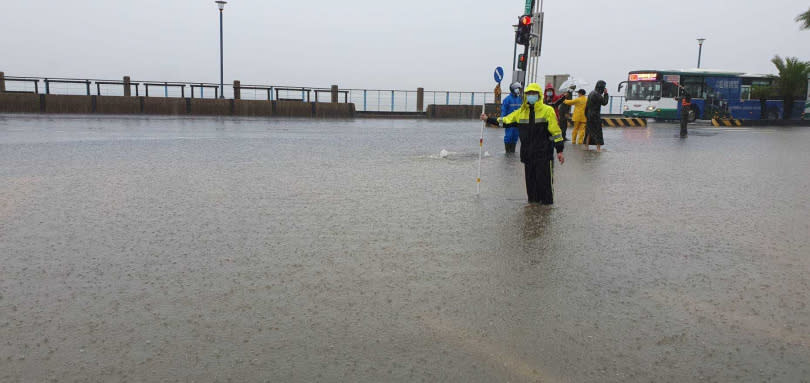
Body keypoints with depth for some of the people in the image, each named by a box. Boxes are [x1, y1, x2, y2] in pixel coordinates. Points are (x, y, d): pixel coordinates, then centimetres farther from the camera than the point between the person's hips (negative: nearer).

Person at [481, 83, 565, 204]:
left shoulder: (548, 110, -5)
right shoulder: (521, 112, 9)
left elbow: (555, 131, -5)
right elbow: (505, 120, 14)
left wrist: (559, 150, -7)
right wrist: (488, 119, 9)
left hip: (544, 153, -5)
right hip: (527, 153, 5)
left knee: (545, 179, -2)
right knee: (530, 179, 11)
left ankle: (547, 201, 10)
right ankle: (533, 200, 24)